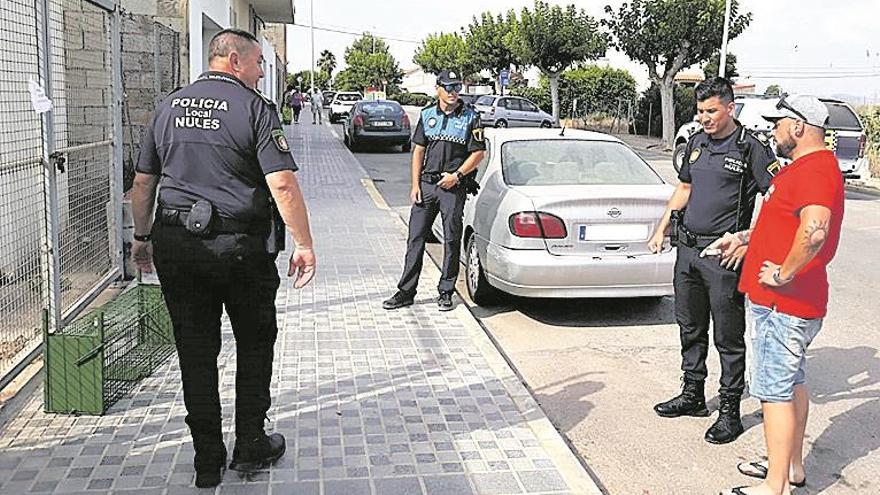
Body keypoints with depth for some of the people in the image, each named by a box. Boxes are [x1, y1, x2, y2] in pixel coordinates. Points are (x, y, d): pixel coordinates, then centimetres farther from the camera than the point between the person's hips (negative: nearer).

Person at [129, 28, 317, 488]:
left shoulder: (169, 106, 10)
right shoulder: (254, 107, -7)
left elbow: (143, 181, 12)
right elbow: (282, 183, -17)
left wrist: (141, 237, 22)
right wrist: (304, 244, -13)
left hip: (175, 244, 4)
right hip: (240, 246, -4)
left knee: (195, 352, 10)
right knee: (254, 344, 14)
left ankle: (207, 460, 17)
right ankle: (250, 447, 21)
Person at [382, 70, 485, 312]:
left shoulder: (471, 117, 0)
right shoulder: (427, 115, 10)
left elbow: (478, 153, -2)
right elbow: (418, 150, 10)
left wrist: (457, 175, -12)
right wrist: (415, 185, 3)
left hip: (454, 187, -3)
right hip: (426, 184, 3)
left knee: (452, 241, 3)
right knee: (416, 238, 3)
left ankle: (446, 292, 14)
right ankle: (406, 291, 9)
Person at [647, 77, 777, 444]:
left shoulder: (750, 148, -9)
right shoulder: (697, 142, 12)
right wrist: (661, 230, 19)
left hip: (724, 255, -7)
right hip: (687, 249, 7)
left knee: (728, 336, 1)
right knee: (691, 328, 17)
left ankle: (730, 410, 11)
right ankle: (693, 394, 31)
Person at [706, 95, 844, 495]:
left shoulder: (814, 170, -20)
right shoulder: (805, 166, 16)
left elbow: (815, 229, -39)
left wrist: (784, 274, -28)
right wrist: (743, 238, 28)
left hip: (784, 302, -11)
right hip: (791, 302, 11)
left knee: (773, 391, -4)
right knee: (791, 383, 20)